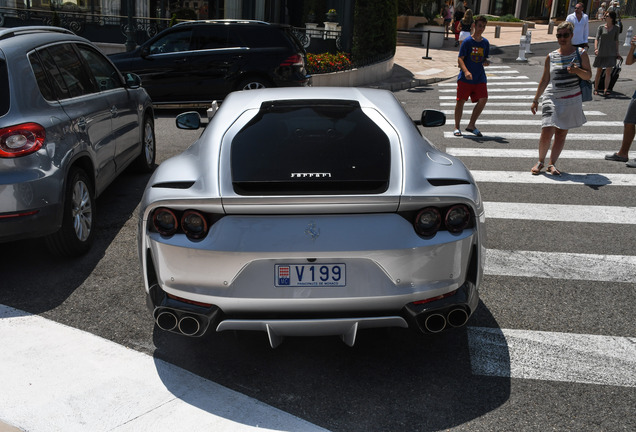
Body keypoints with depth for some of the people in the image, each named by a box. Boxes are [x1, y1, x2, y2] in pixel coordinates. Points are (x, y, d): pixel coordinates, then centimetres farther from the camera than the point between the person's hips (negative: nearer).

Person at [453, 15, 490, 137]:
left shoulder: (485, 42, 10)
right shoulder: (467, 41, -4)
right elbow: (460, 59, -9)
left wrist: (486, 62, -5)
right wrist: (466, 71, -24)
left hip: (480, 78, 4)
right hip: (465, 78, -4)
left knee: (483, 99, -8)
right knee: (461, 101, 0)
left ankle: (471, 125, 6)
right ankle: (457, 127, 15)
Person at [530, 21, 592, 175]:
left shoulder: (580, 53, 3)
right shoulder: (551, 56, 6)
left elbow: (588, 75, 2)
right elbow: (545, 80, 12)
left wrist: (577, 70, -20)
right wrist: (536, 100, 12)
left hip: (572, 99, 0)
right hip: (552, 99, 0)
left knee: (561, 133, 4)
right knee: (547, 132, -11)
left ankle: (552, 164, 13)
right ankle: (540, 161, 10)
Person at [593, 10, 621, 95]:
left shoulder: (615, 28, 4)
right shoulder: (601, 27, 1)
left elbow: (616, 40, 10)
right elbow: (596, 38, -8)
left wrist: (617, 52, 9)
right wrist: (595, 48, -25)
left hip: (611, 53, 0)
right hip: (601, 53, 0)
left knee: (608, 72, -9)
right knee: (599, 72, 9)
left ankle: (606, 91, -12)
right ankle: (596, 89, 23)